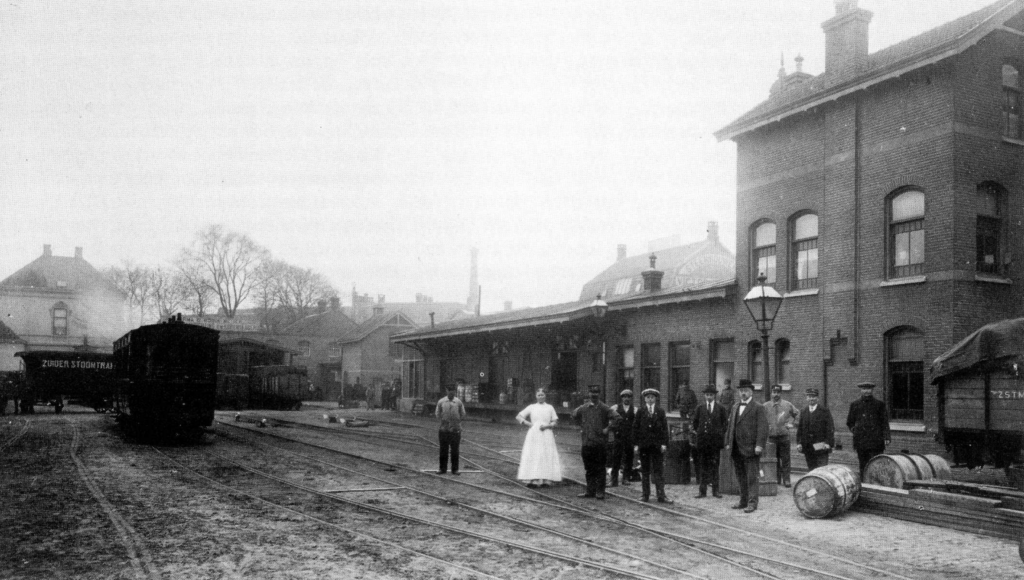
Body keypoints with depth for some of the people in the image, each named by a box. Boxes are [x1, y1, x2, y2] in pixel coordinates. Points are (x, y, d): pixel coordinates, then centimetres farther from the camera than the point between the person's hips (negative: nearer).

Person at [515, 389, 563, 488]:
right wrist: (528, 423, -1)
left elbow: (555, 422, 7)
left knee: (546, 456, -7)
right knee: (532, 456, -8)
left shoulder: (550, 408, 10)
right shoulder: (531, 407, 10)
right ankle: (532, 480, -11)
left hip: (546, 435, 0)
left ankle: (545, 480, -7)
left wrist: (547, 426, -10)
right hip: (534, 434, 0)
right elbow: (518, 417, 11)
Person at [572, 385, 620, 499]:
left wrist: (608, 429, -13)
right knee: (589, 469, 11)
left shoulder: (604, 408, -6)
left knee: (600, 469, 1)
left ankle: (600, 492, 6)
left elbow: (616, 418, -16)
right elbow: (574, 415, 25)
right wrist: (581, 426, 17)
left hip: (600, 443, -4)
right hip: (587, 442, 4)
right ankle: (590, 491, 18)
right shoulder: (583, 408, 7)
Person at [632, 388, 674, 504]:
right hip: (644, 444, 1)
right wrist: (636, 444, -2)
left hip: (657, 445, -1)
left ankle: (661, 496, -2)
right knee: (645, 471, 5)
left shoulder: (661, 411, 7)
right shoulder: (640, 411, 7)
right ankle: (646, 495, 11)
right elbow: (636, 428, 5)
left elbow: (665, 428, 4)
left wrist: (664, 443, -6)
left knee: (659, 471, -2)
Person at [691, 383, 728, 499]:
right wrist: (698, 432, 6)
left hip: (715, 439, -1)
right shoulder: (700, 408, 8)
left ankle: (715, 490, 7)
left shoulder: (720, 408, 4)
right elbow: (695, 422, 14)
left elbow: (725, 421, 8)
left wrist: (721, 433, 1)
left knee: (714, 465, 1)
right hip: (702, 439, 1)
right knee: (703, 465, 2)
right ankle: (702, 490, 5)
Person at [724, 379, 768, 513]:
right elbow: (730, 425, 20)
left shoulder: (758, 408, -3)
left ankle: (752, 503, -1)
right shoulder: (735, 407, 17)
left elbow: (763, 428, -10)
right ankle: (743, 501, 20)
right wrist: (728, 442, 13)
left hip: (750, 449, -6)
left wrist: (759, 445, -17)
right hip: (736, 450, 6)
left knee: (751, 477, -4)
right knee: (741, 477, 12)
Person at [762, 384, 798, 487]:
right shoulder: (766, 406, 3)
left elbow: (797, 414, 18)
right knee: (774, 460, 6)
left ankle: (786, 480, 5)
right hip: (771, 436, 0)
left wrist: (790, 422, 5)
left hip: (784, 436, 0)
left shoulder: (787, 405, 4)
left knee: (785, 459, 0)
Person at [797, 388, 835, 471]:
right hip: (808, 448, 4)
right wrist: (799, 443, 3)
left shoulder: (825, 411, 1)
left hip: (821, 446, -4)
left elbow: (830, 429, -3)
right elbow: (800, 429, 13)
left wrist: (828, 443, -11)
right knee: (811, 470, 6)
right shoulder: (803, 412, 13)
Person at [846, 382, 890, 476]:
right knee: (863, 466, 4)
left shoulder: (879, 404, 7)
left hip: (876, 441, -2)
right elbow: (850, 422, 20)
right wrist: (855, 431, 6)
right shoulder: (855, 405, 12)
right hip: (861, 441, 2)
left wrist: (886, 437, -4)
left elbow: (884, 422, 5)